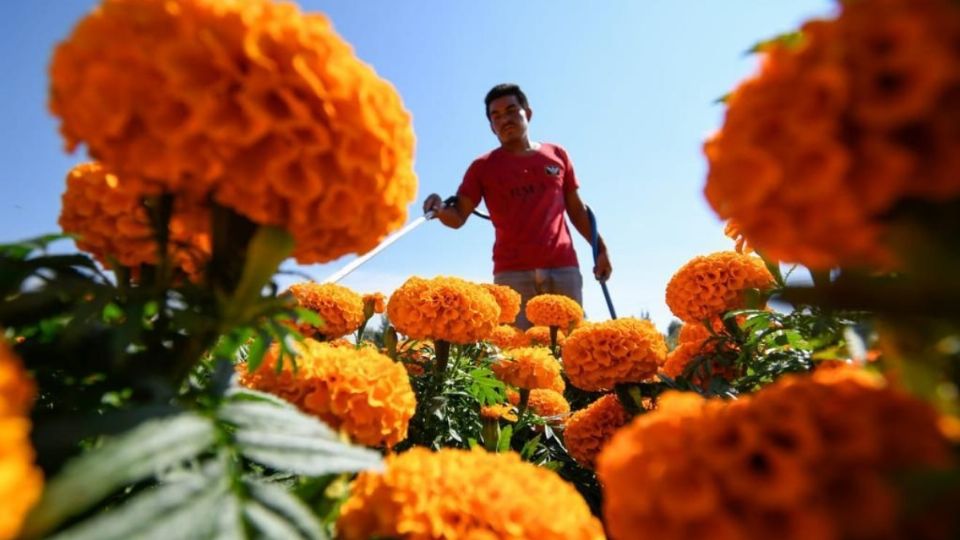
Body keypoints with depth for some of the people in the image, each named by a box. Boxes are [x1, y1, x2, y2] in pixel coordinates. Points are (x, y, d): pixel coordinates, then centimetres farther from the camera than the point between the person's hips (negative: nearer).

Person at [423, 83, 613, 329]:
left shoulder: (557, 154, 14)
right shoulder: (484, 166, 6)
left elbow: (576, 208, 19)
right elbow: (459, 216, 0)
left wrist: (600, 247, 14)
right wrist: (440, 210, -23)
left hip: (564, 268, 3)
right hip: (513, 273, -2)